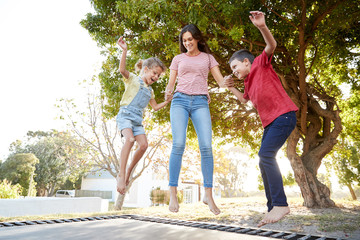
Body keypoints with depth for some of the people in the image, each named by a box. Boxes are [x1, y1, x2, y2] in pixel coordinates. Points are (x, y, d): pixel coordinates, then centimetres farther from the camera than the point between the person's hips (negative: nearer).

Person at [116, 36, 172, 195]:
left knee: (143, 145, -11)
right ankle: (121, 174, -25)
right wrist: (124, 51, -26)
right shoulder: (133, 79, 4)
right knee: (130, 139, -29)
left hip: (138, 119, 6)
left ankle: (129, 171, 6)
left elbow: (155, 107, 30)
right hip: (125, 115, -6)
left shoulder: (150, 90, 23)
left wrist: (167, 101, 18)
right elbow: (122, 69, -15)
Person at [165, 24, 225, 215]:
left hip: (200, 103, 0)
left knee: (206, 146, -13)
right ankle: (173, 194, -8)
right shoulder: (178, 59, 20)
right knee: (178, 144, -16)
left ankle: (208, 195, -3)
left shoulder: (207, 58, 19)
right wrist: (167, 93, -7)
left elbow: (221, 81, 11)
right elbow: (171, 83, 16)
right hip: (180, 101, 0)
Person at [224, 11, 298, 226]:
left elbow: (272, 45, -15)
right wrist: (231, 88, 26)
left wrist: (262, 26, -31)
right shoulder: (248, 82, 22)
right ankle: (273, 208, 9)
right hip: (270, 121, 9)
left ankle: (280, 204, -18)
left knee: (266, 154, -23)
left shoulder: (260, 64, 3)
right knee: (265, 162, 4)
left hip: (283, 115, -9)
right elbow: (245, 99, 39)